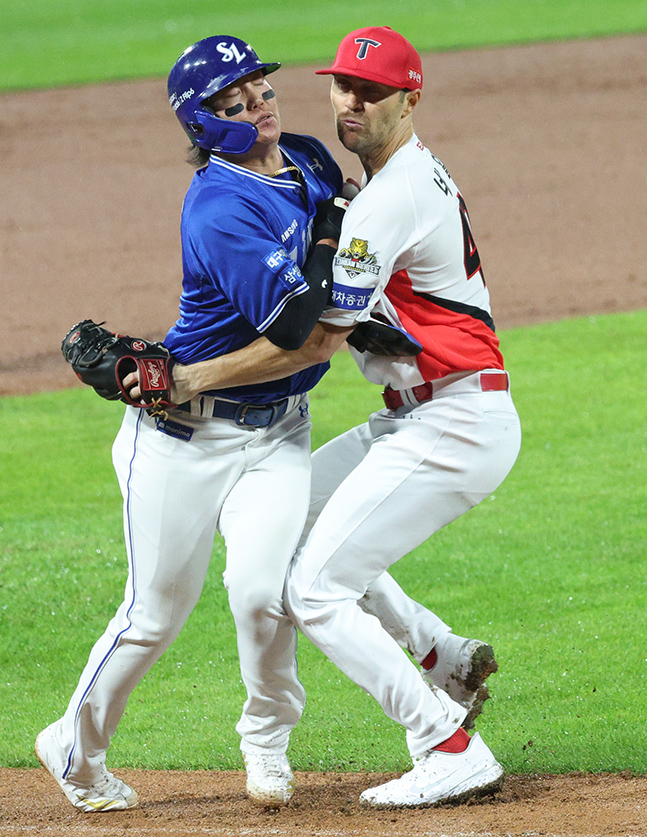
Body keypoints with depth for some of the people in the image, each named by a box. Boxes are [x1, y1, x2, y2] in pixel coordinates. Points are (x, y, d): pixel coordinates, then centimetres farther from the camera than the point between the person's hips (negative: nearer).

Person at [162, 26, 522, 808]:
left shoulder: (389, 201, -18)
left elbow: (315, 342, -18)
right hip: (418, 418, 11)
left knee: (315, 590, -11)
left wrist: (189, 380, -13)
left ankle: (453, 751, -12)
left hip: (455, 425, -11)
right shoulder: (419, 173, 15)